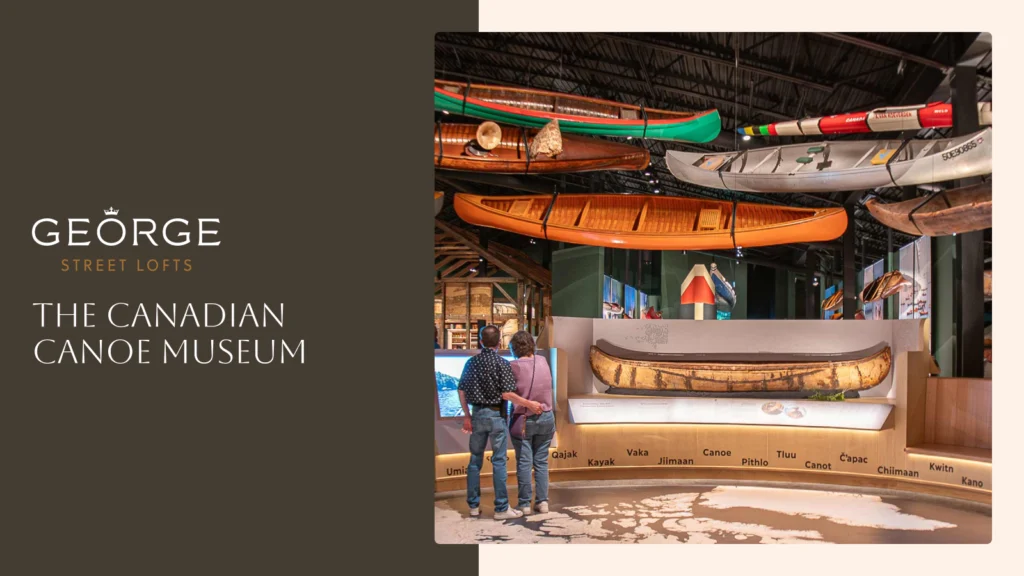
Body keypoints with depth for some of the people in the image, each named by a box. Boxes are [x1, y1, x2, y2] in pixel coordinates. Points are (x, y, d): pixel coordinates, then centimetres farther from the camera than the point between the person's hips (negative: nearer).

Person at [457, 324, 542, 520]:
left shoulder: (471, 362, 4)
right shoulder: (502, 363, -11)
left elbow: (462, 392, 6)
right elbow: (507, 394, -18)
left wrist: (467, 416, 14)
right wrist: (529, 404, -9)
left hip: (477, 414, 5)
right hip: (496, 415, -5)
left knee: (475, 459, 13)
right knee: (498, 461, 1)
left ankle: (473, 505, 18)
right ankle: (501, 508, 5)